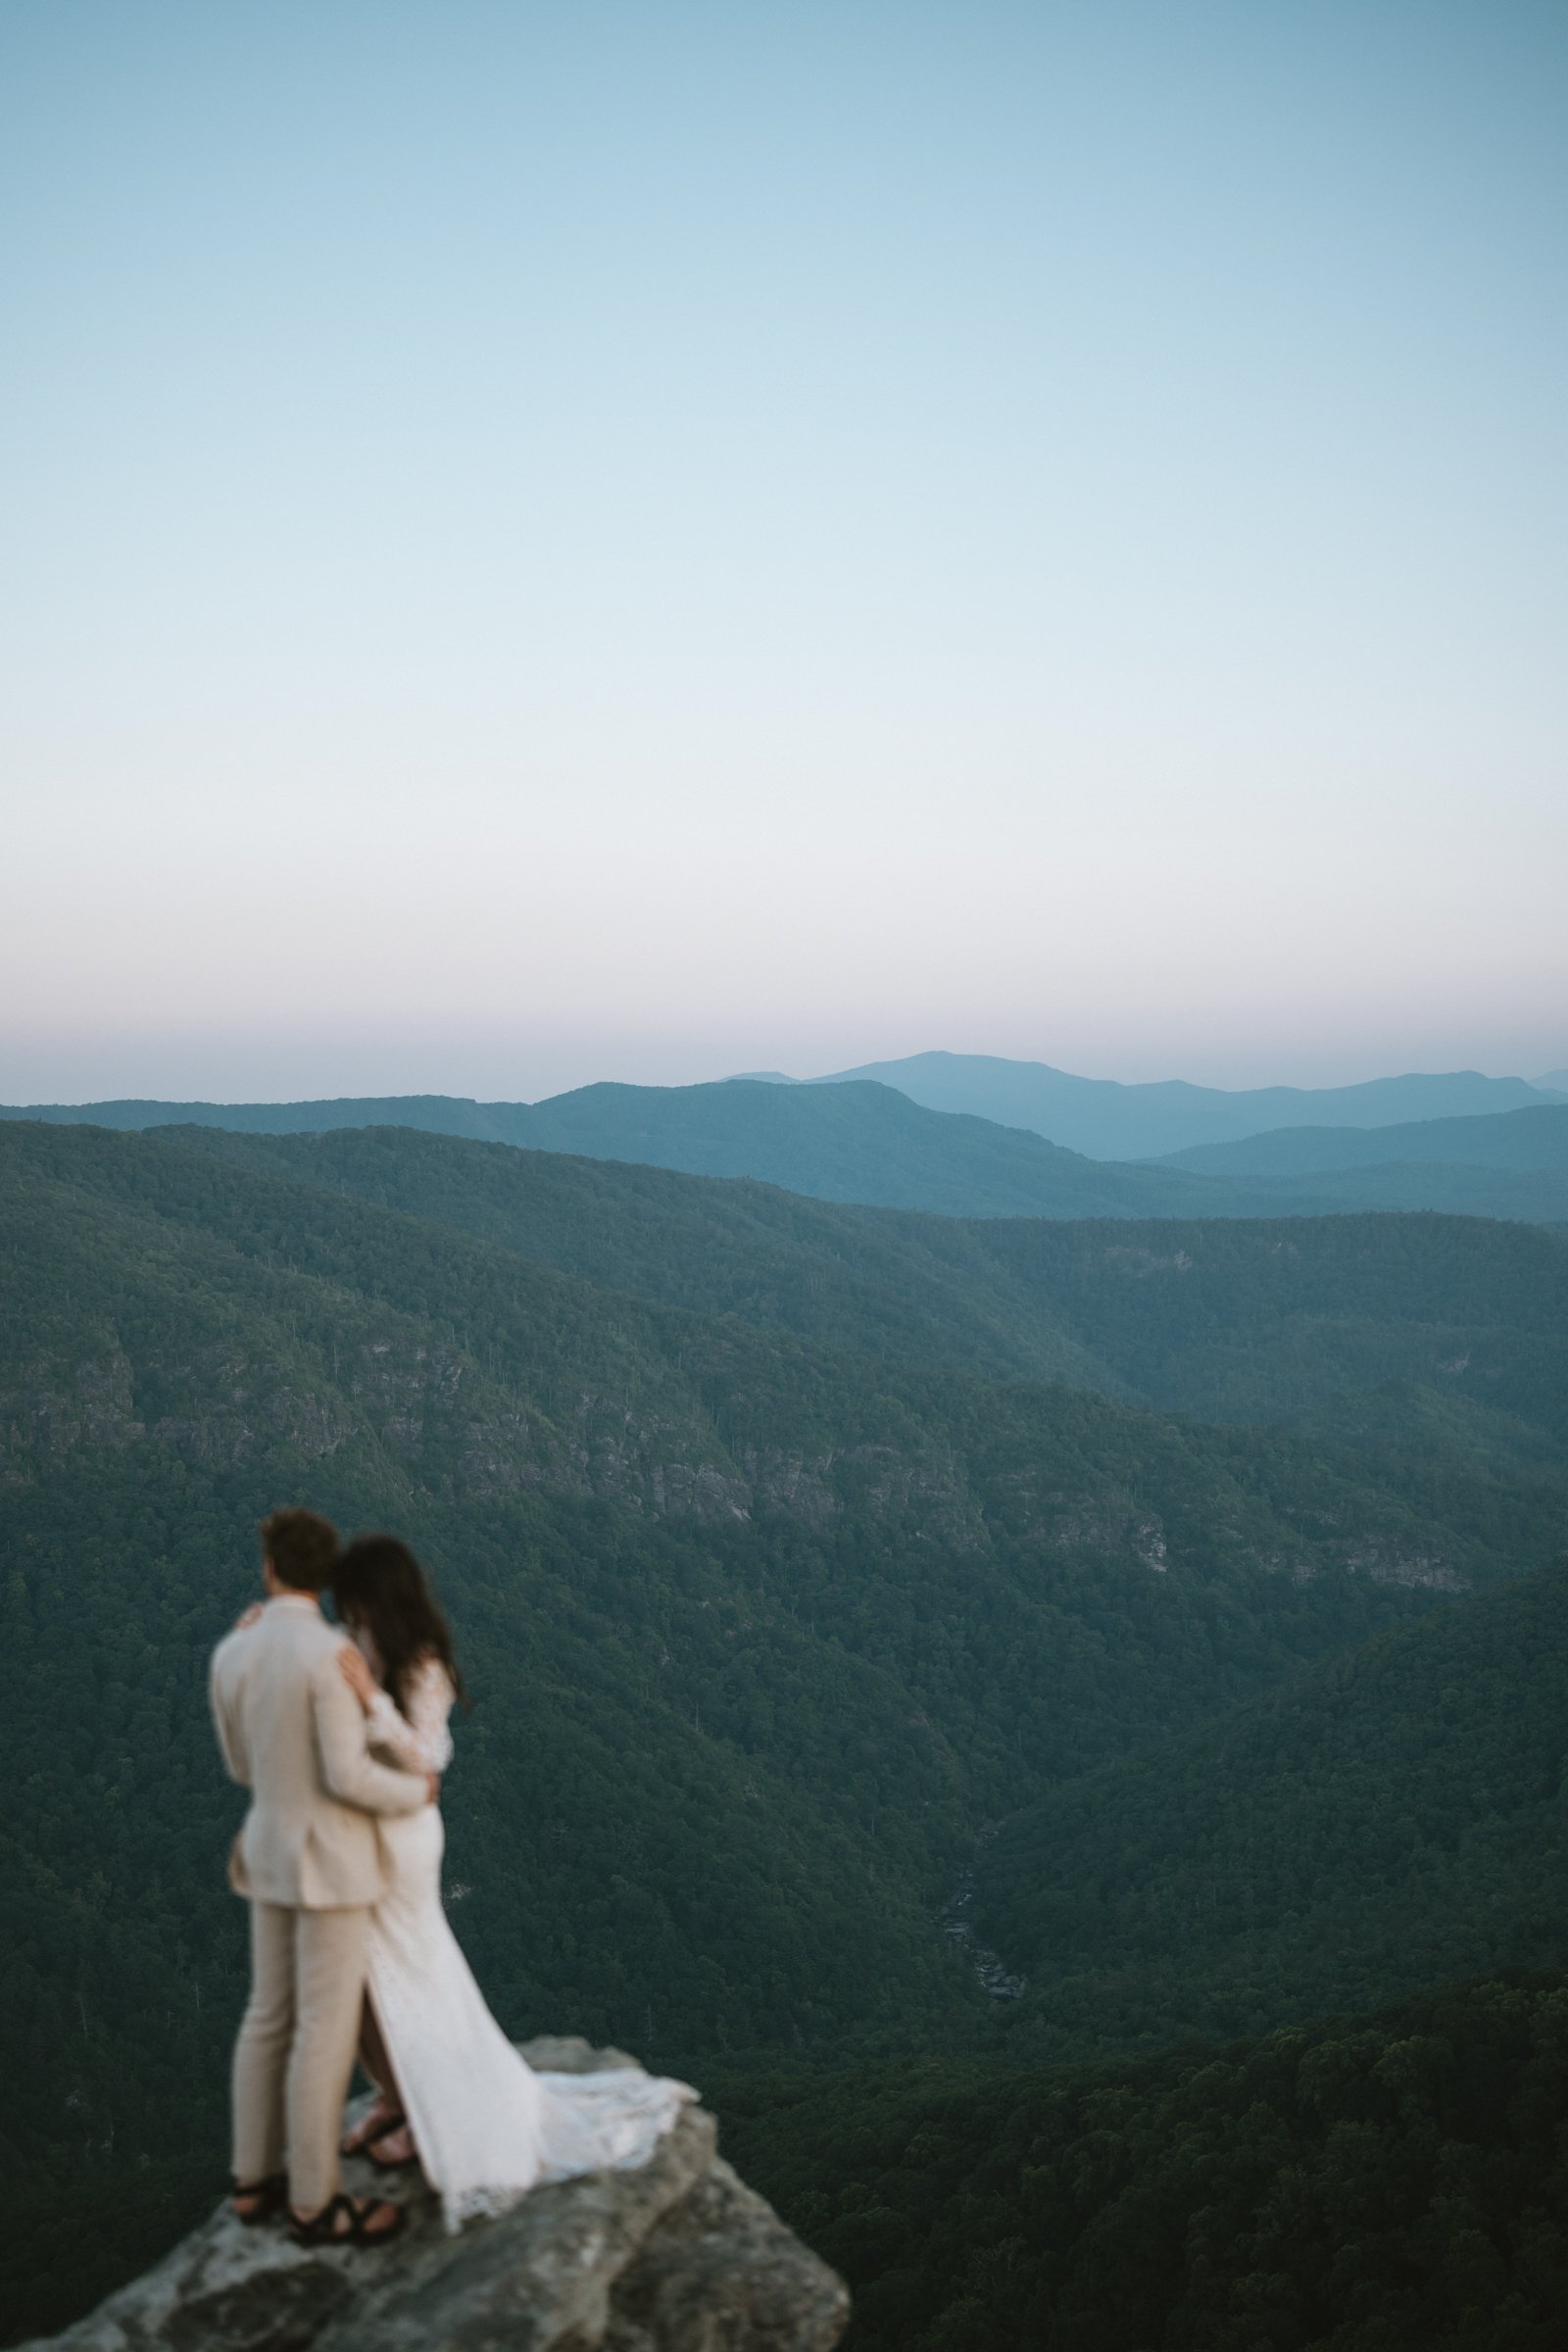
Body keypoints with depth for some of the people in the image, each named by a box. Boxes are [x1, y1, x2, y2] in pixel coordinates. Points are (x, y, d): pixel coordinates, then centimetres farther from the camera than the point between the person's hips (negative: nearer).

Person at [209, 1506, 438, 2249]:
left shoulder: (231, 1653, -3)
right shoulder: (331, 1653, -25)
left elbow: (243, 1765, 9)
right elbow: (347, 1777, -23)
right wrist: (415, 1792, -4)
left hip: (270, 1852, 7)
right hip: (331, 1861, -7)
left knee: (270, 2018, 18)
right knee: (326, 2032, 2)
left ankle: (255, 2180, 27)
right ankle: (314, 2203, 11)